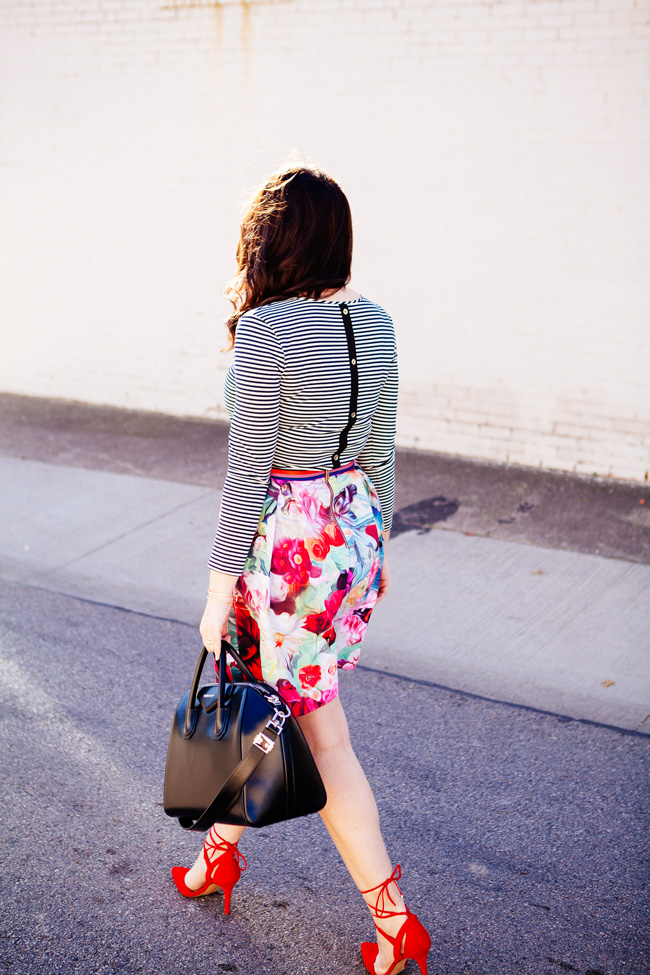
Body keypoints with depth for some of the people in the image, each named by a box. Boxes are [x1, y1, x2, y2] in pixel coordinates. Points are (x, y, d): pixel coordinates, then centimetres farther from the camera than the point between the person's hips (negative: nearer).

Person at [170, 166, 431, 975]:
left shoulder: (265, 331, -19)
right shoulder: (374, 323, 2)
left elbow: (247, 472, -18)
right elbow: (380, 453, 9)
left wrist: (219, 588, -10)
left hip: (287, 544, -7)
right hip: (354, 531, 8)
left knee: (320, 736, 7)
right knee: (259, 693, 24)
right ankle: (222, 849, 43)